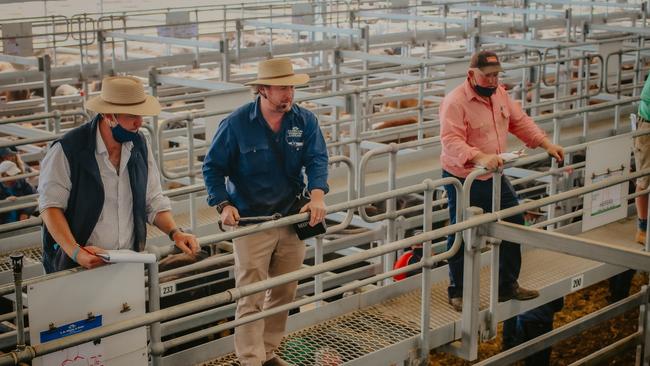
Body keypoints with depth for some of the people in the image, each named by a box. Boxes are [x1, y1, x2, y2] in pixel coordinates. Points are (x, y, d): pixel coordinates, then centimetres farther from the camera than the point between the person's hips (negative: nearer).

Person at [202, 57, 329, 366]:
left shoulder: (305, 121, -1)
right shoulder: (236, 124, -11)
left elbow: (317, 159, -9)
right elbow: (212, 167, -4)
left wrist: (317, 194, -28)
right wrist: (223, 204, -18)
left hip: (292, 220, 5)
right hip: (251, 223, -4)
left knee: (284, 295, 15)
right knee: (251, 299, -5)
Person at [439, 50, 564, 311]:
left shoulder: (500, 94, 5)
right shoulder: (455, 102, -20)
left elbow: (520, 122, 14)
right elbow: (451, 141, -30)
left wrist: (547, 144, 3)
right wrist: (480, 157, -44)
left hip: (494, 178, 8)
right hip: (463, 181, -8)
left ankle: (508, 285, 29)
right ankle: (457, 292, 21)